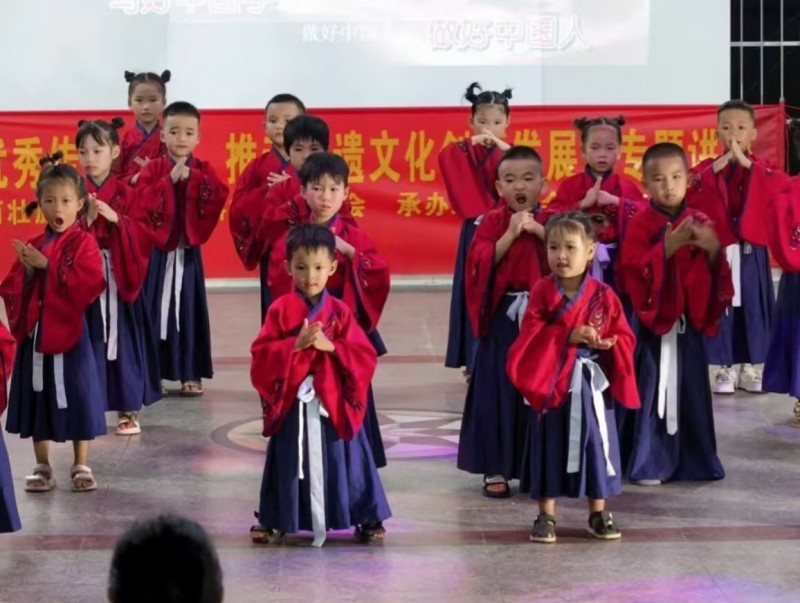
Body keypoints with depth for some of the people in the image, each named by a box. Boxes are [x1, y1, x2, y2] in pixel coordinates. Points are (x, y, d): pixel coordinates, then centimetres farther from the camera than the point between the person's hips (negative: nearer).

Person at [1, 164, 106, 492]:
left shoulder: (83, 242, -5)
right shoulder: (32, 246, 10)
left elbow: (89, 284, -21)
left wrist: (47, 266, -20)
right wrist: (28, 271, -12)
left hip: (71, 333, -5)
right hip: (34, 333, 5)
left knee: (77, 400, 1)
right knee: (37, 401, 9)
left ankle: (81, 467, 15)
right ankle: (42, 468, 20)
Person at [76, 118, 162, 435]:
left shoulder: (126, 193, 3)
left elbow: (143, 233, -4)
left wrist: (116, 219, -17)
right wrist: (86, 220, -18)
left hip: (119, 279, 0)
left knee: (123, 339, 2)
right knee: (89, 341, -1)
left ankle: (129, 410, 11)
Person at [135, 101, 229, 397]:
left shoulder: (204, 170, 5)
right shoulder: (153, 168, 2)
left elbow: (220, 196, -12)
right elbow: (142, 199, -14)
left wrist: (192, 178, -17)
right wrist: (170, 179, -19)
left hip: (188, 251, 1)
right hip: (157, 249, -1)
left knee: (189, 310, 3)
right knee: (155, 309, 2)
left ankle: (191, 374, 9)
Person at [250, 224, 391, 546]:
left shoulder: (339, 311, 1)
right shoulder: (280, 310, -3)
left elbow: (365, 357, -3)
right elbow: (261, 356, -9)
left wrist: (331, 346, -16)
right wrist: (295, 345, -21)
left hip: (334, 403, 0)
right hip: (293, 403, 0)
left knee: (344, 460, 5)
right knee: (289, 462, 9)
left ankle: (368, 518, 16)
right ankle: (274, 520, 22)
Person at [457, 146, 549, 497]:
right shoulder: (493, 221, 1)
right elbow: (482, 264, -11)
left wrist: (539, 231, -16)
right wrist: (511, 234, -18)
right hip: (503, 317, -1)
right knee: (497, 389, 0)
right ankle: (495, 468, 7)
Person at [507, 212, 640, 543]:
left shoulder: (603, 296, -2)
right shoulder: (542, 292, -5)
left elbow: (625, 338, 1)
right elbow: (531, 336, -12)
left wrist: (606, 344, -20)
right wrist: (569, 336, -22)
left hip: (591, 385, 1)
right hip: (550, 382, -1)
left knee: (595, 445, 8)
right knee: (550, 448, 4)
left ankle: (598, 514, 21)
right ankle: (546, 516, 14)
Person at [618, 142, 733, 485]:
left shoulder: (700, 223, 6)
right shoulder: (640, 224, -6)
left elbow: (716, 275, 7)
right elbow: (633, 271, -16)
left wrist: (714, 250, -13)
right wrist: (666, 248, -25)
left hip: (689, 322, 4)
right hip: (654, 320, -4)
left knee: (691, 390, 8)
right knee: (652, 391, -2)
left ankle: (695, 461, 19)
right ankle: (648, 464, 5)